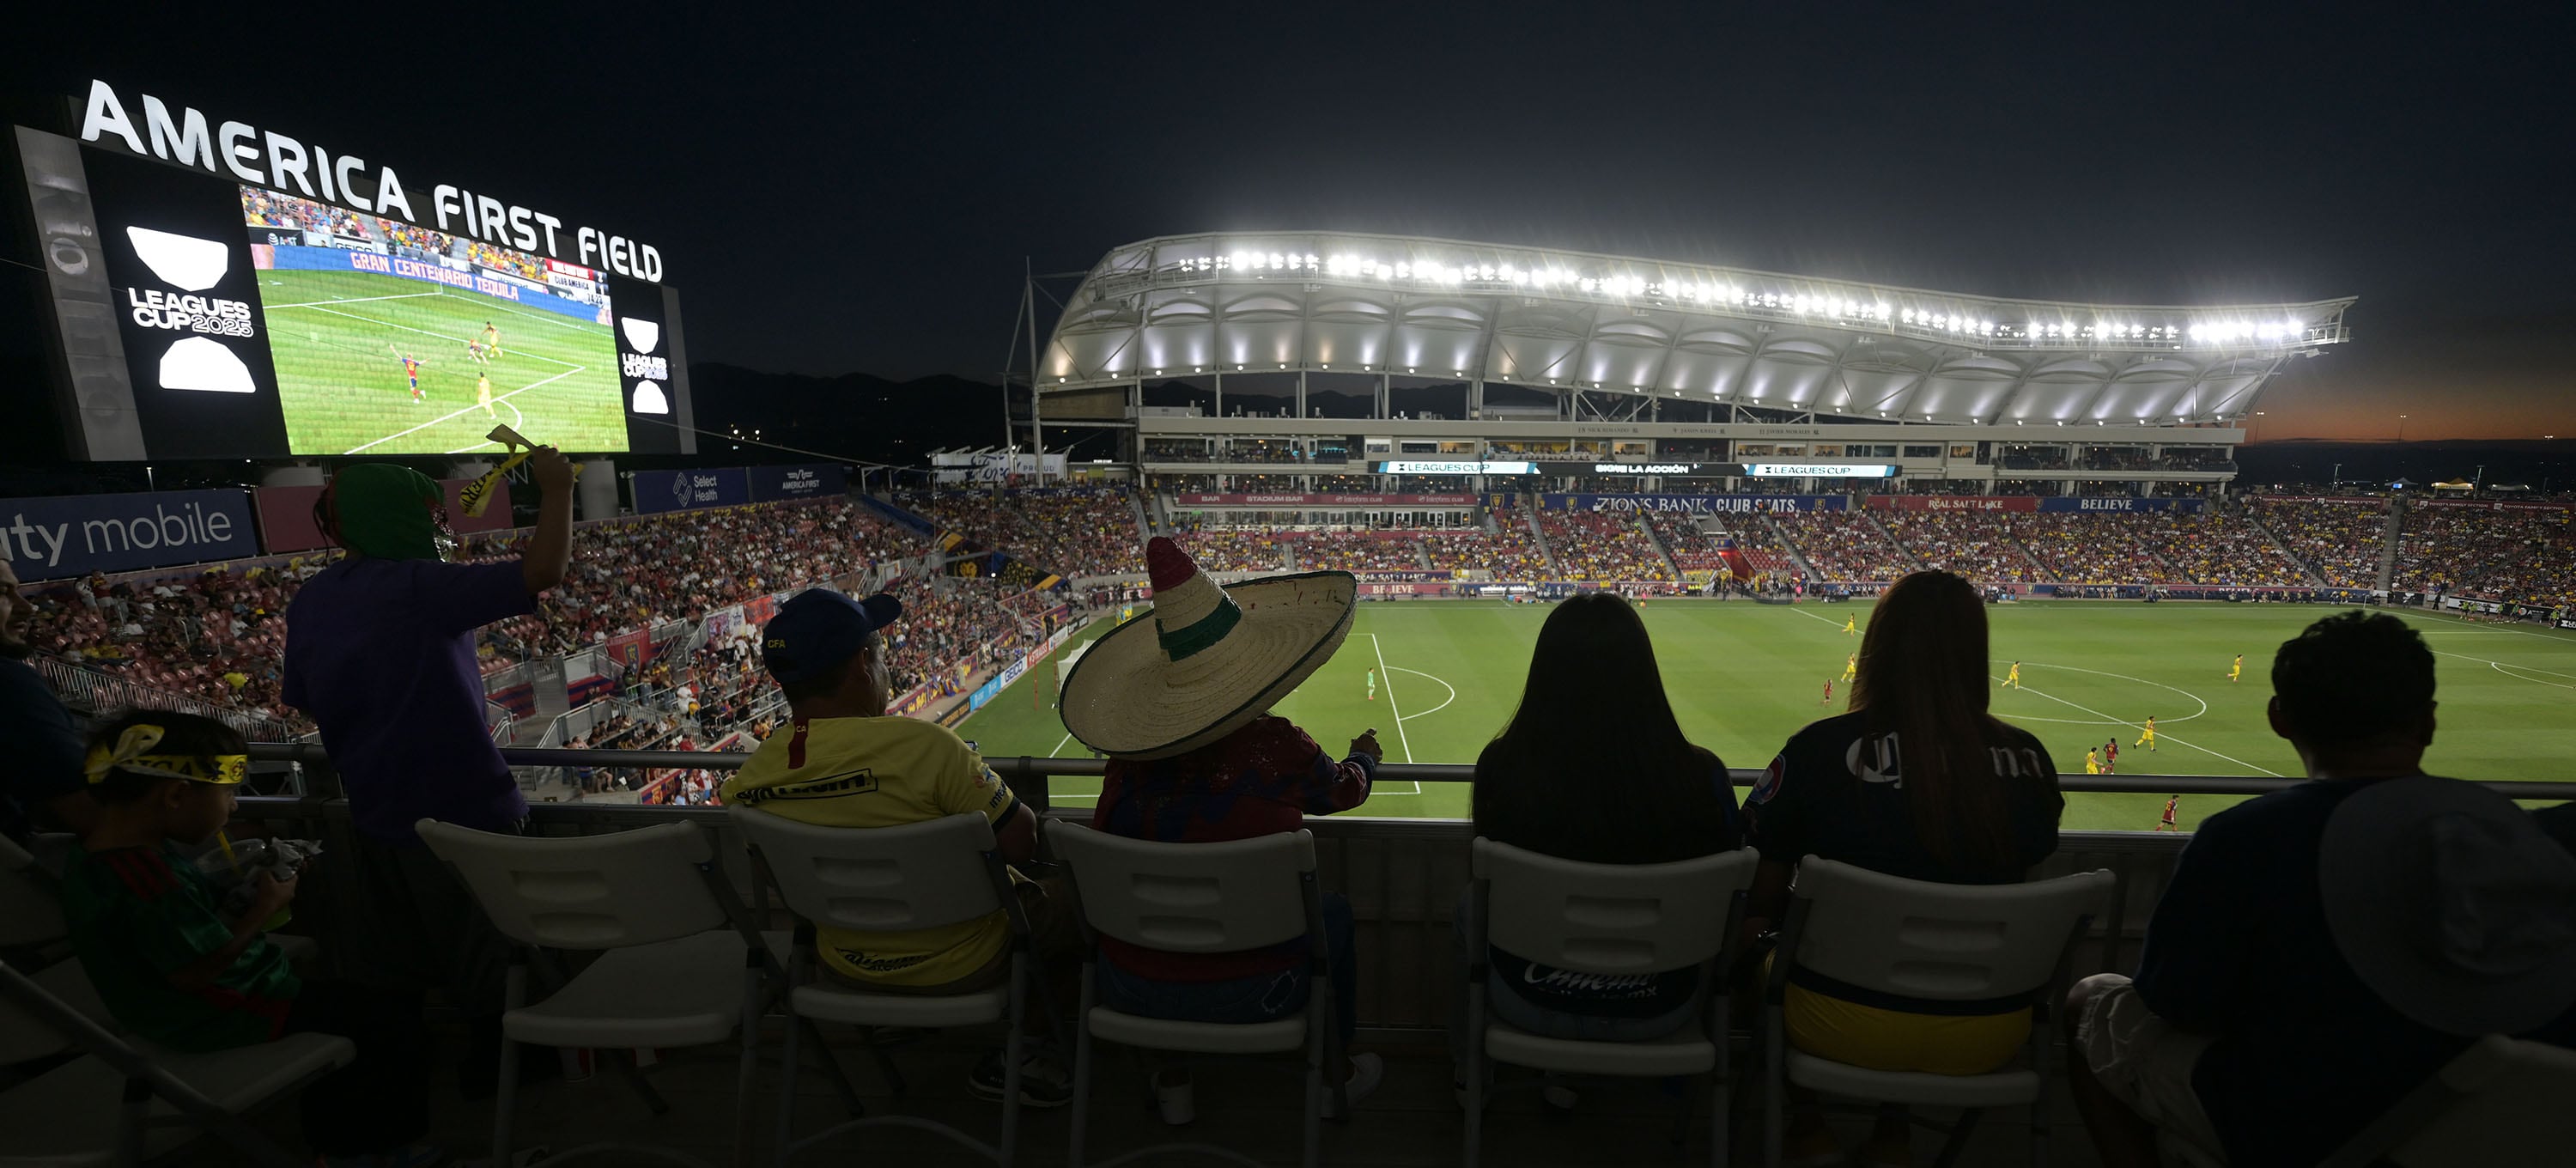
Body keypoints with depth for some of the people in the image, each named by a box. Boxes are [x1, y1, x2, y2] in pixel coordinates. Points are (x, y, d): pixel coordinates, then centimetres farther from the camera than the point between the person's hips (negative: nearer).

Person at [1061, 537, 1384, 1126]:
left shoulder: (1132, 754, -11)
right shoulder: (1280, 747, -16)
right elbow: (1344, 790, 6)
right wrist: (1366, 755, 30)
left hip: (1127, 989, 3)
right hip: (1246, 995, -2)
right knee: (1333, 909, 25)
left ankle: (1171, 1080, 43)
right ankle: (1336, 1073, 43)